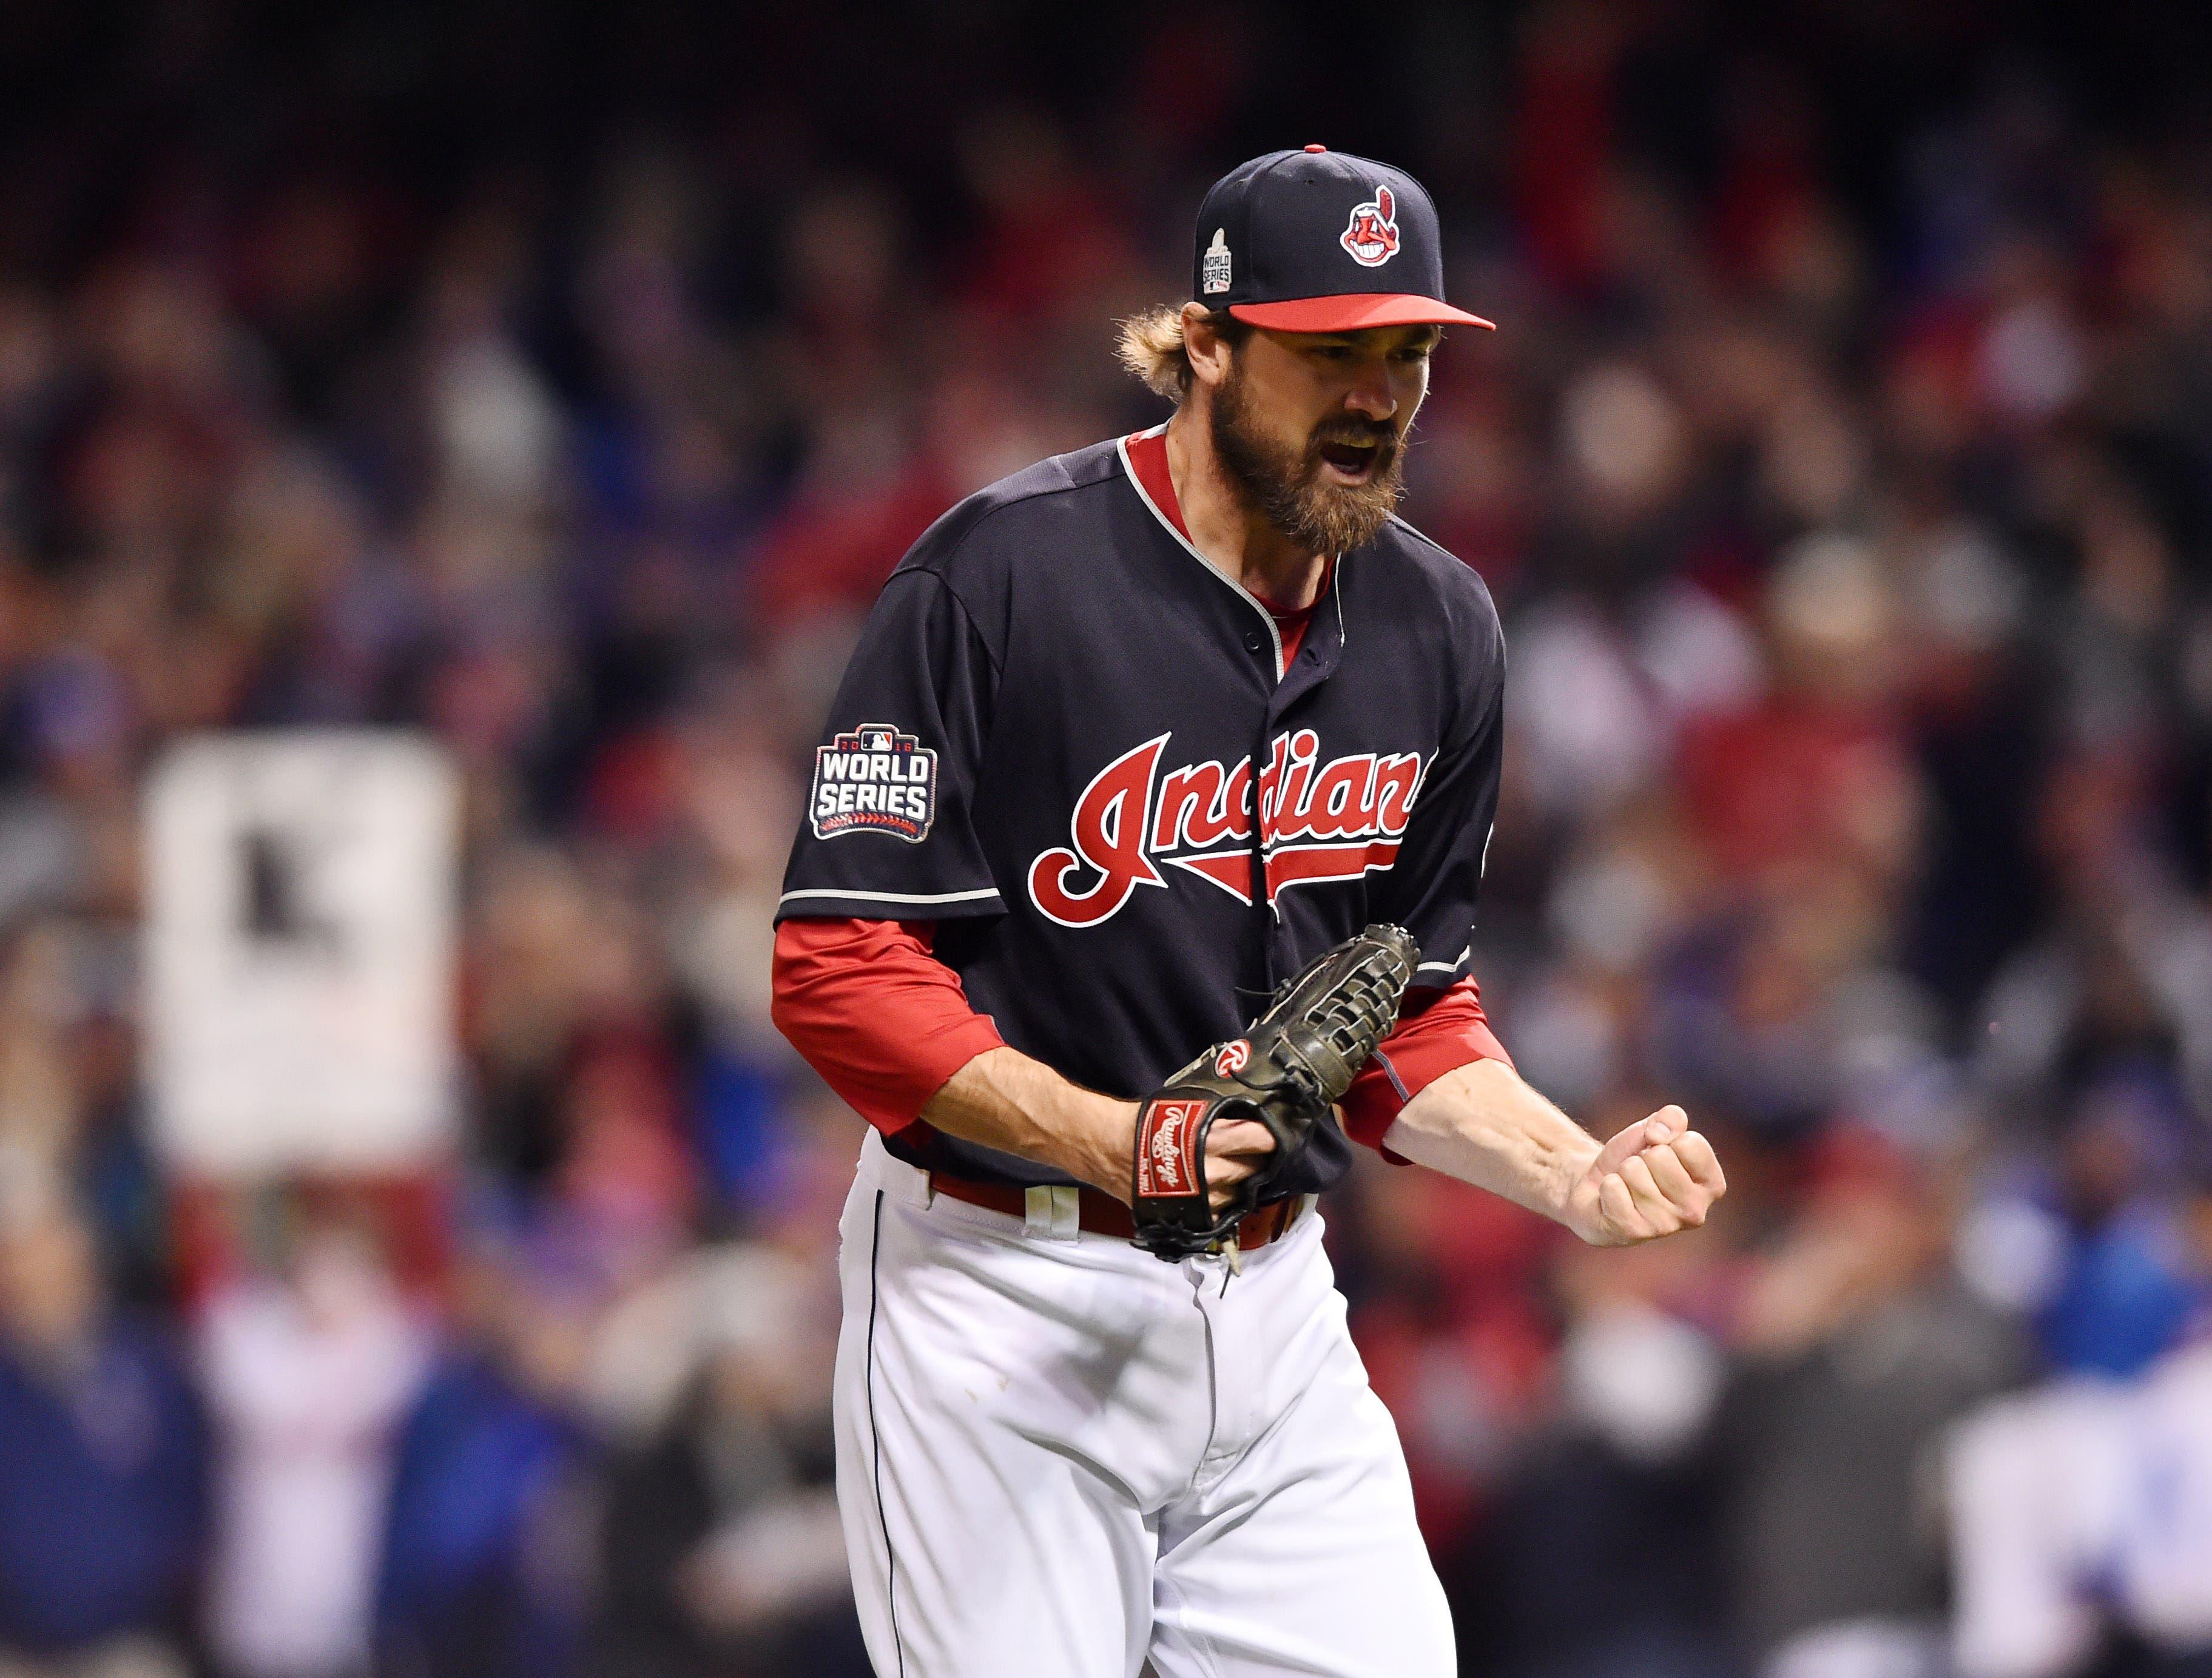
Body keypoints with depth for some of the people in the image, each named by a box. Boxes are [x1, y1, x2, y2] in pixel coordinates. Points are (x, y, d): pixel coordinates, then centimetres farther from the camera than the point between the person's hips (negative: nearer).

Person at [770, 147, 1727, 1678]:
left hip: (1272, 1307, 6)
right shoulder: (1000, 575, -12)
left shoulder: (1438, 628, 8)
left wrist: (1573, 1175, -2)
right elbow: (838, 968, -14)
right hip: (1007, 1298, -6)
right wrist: (1096, 1133, -26)